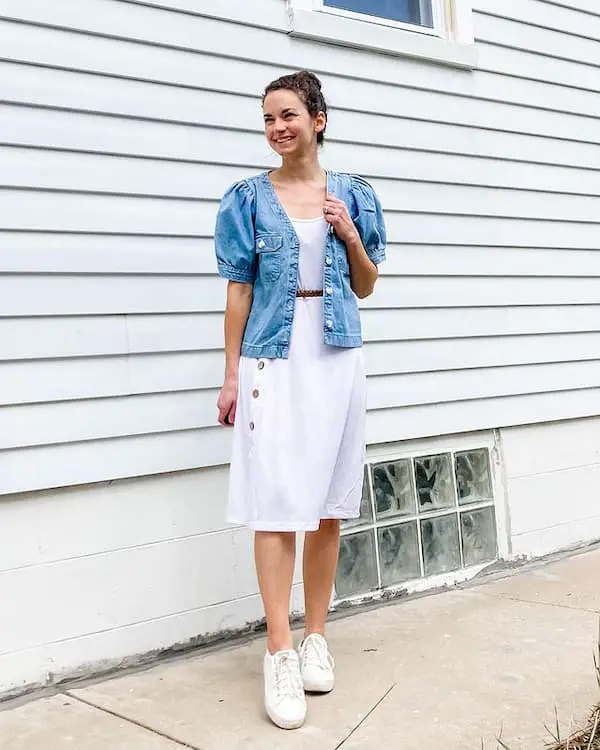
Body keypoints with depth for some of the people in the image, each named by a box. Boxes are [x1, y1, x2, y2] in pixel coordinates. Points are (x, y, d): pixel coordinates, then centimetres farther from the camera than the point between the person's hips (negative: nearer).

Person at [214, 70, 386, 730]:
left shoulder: (353, 196, 10)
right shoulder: (248, 198, 4)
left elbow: (365, 286, 14)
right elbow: (239, 290, 2)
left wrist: (351, 236, -4)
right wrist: (230, 374, -2)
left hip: (336, 360, 2)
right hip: (272, 361, -2)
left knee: (329, 504, 6)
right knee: (276, 505, -7)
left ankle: (316, 636, 20)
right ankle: (280, 652, 2)